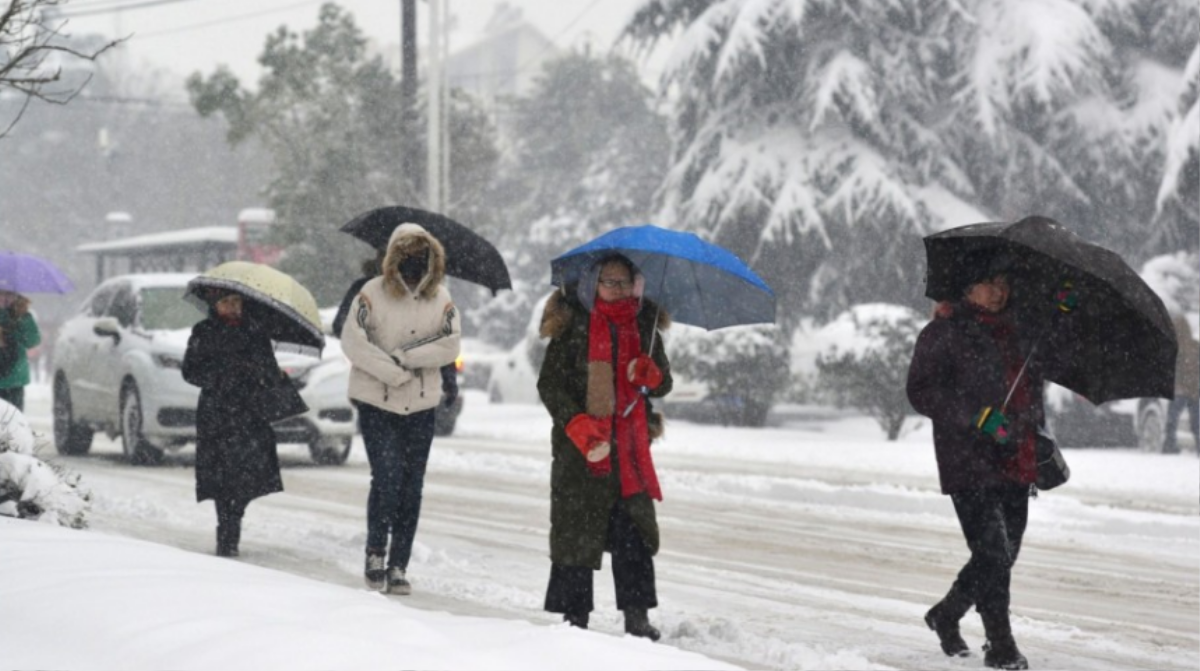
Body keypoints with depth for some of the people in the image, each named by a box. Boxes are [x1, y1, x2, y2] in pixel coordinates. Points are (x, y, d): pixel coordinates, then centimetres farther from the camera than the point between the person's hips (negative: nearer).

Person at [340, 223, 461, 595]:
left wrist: (406, 356, -14)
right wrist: (393, 372, -15)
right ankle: (376, 553, 5)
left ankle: (398, 566, 11)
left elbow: (449, 347, -3)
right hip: (376, 402, -3)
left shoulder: (441, 298, 4)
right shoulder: (372, 294, -6)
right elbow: (353, 341, -12)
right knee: (387, 477, -14)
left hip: (420, 407, 4)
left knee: (411, 488, 4)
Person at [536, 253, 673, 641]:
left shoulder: (643, 326, 11)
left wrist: (652, 375, -9)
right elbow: (549, 385, -4)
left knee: (634, 533, -3)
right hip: (580, 449, -3)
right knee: (576, 531, 0)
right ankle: (574, 616, 7)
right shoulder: (572, 325, -1)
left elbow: (663, 386, 16)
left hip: (630, 447, 3)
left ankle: (637, 617, 0)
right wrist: (579, 426, -17)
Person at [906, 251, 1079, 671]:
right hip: (969, 461, -7)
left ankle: (946, 615, 30)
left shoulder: (1015, 329, 17)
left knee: (1005, 554, 10)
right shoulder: (944, 332, -3)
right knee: (992, 552, -13)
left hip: (1016, 463, 7)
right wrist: (978, 416, -19)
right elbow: (922, 393, -9)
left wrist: (1062, 316, 17)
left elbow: (1048, 364, 30)